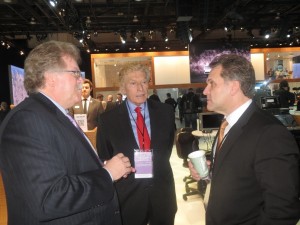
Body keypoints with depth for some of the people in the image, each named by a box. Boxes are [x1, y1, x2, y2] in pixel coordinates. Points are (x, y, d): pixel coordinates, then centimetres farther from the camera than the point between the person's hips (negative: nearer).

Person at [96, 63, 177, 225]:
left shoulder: (165, 111, -1)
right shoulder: (108, 119, -7)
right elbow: (104, 158, 4)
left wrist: (157, 163, 3)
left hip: (162, 191, 2)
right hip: (127, 195, -2)